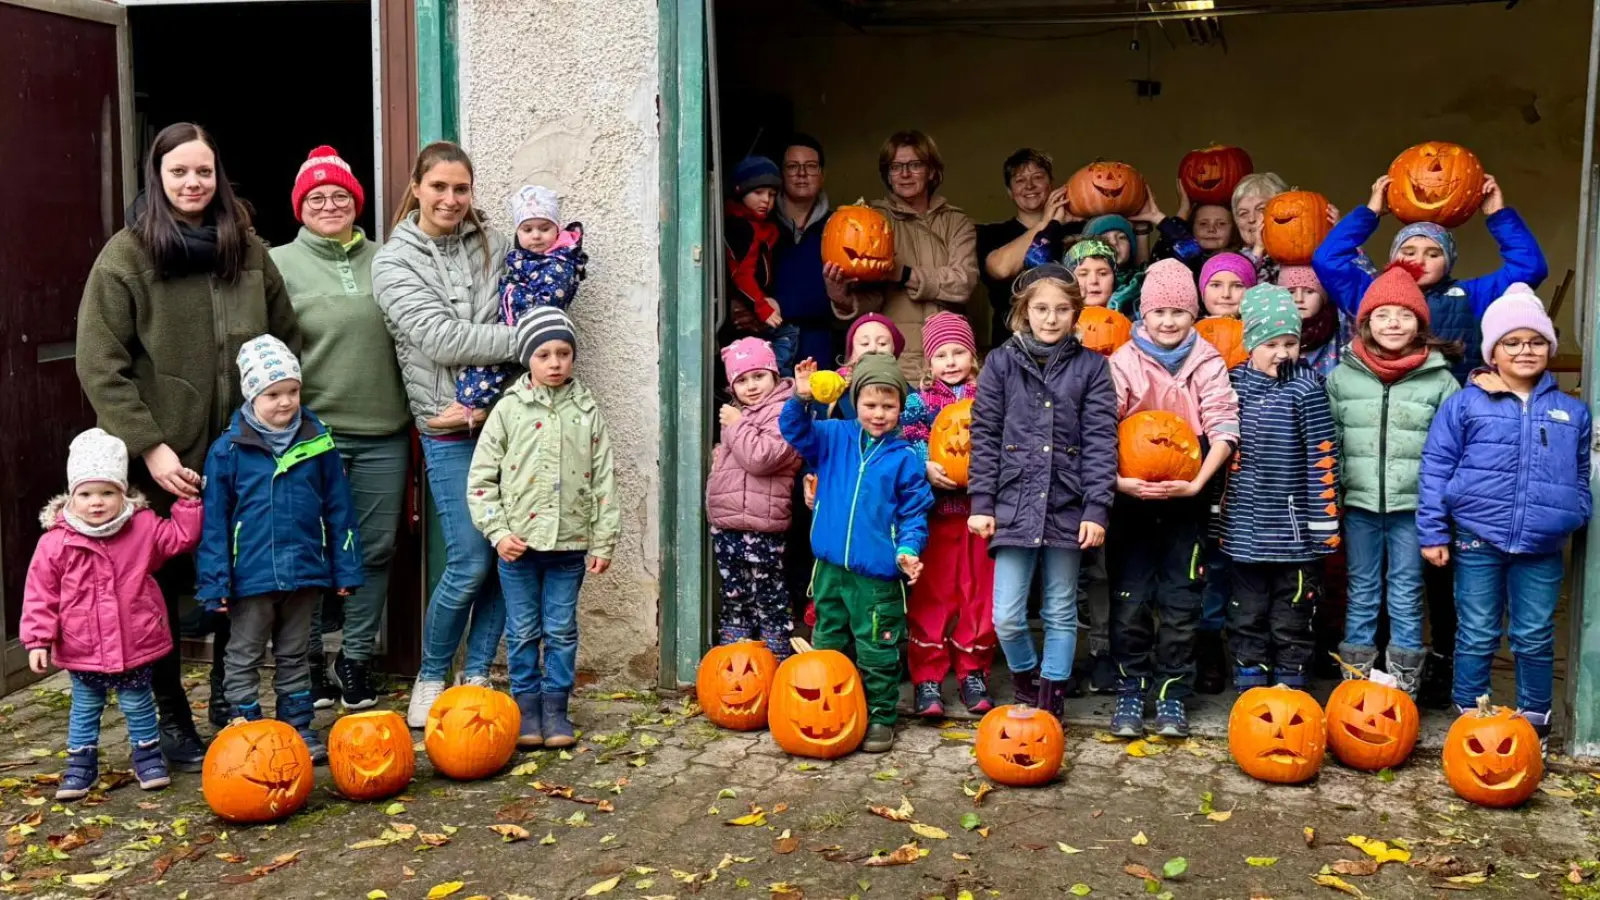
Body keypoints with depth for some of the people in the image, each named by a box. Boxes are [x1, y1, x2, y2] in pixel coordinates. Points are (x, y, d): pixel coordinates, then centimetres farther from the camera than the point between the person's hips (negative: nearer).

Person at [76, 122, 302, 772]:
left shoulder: (250, 253, 7)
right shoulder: (126, 256, -4)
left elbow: (287, 345, 13)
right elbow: (101, 367, -9)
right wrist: (149, 447, -15)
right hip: (165, 462, -3)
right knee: (164, 588, 7)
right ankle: (173, 723, 21)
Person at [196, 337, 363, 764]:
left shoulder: (317, 441, -2)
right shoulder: (229, 449, -8)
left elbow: (338, 509, 3)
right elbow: (214, 521, -6)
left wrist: (345, 569, 3)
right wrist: (215, 582, -8)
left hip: (304, 570, 2)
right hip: (251, 575, -2)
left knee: (294, 656, 18)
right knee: (244, 658, 11)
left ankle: (299, 729, 29)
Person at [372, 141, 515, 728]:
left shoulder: (492, 245, 9)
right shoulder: (394, 262, 0)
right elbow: (442, 339, -12)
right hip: (450, 431, -3)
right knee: (470, 563, -6)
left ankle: (477, 674, 19)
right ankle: (430, 679, 15)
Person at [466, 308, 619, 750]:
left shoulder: (586, 411, 4)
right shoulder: (509, 410, 0)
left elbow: (603, 481, 4)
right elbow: (480, 479, 0)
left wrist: (603, 543, 1)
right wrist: (498, 532, -8)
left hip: (570, 542, 1)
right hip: (518, 543, -1)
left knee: (562, 631, 7)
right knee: (523, 632, 7)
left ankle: (556, 710, 19)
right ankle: (527, 710, 19)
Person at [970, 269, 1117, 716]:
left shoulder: (1091, 367, 3)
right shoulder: (1002, 363, 4)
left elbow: (1100, 441, -1)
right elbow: (985, 436, 4)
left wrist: (1096, 508, -8)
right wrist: (982, 503, -1)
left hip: (1067, 507, 0)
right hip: (1015, 503, 0)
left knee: (1061, 614, 9)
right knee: (1007, 617, -1)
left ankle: (1050, 704, 22)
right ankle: (1026, 677, 27)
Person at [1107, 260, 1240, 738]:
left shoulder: (1207, 363, -1)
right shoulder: (1123, 362, -3)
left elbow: (1224, 428, -8)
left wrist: (1198, 482, -20)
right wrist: (1117, 480, -22)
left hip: (1185, 500, 1)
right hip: (1132, 497, 0)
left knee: (1181, 603, 5)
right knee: (1130, 600, 3)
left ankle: (1172, 694, 16)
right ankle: (1130, 692, 15)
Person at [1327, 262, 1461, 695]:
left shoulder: (1440, 381, 0)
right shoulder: (1342, 376, 3)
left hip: (1414, 506, -1)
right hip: (1359, 503, 1)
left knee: (1406, 596, 6)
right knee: (1362, 594, 9)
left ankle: (1404, 687, 15)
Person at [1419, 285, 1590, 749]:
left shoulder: (1572, 411, 8)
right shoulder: (1464, 404, -2)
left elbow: (1580, 477, 19)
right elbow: (1436, 468, -2)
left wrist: (1575, 517, 4)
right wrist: (1433, 532, -5)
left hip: (1542, 547, 2)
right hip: (1477, 541, -2)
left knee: (1535, 638, 9)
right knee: (1477, 636, 6)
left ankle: (1535, 718, 23)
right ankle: (1470, 715, 17)